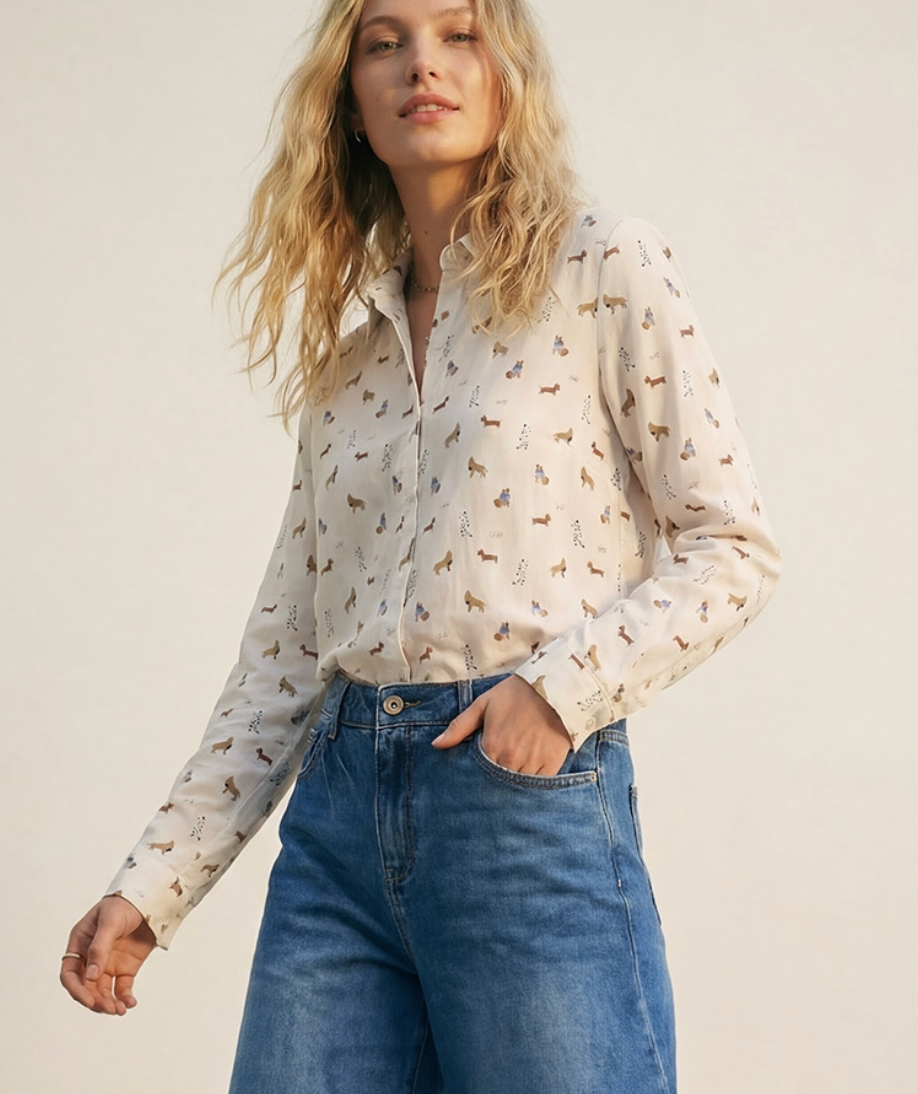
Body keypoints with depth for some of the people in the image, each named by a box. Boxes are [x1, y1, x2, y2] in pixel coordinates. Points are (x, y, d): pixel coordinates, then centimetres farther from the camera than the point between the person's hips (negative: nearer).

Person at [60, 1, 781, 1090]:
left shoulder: (604, 268, 1)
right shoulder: (345, 360, 15)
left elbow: (730, 549, -1)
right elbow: (285, 647, 14)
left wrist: (562, 685, -15)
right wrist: (152, 885, 9)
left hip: (532, 796, -4)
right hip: (341, 807, 5)